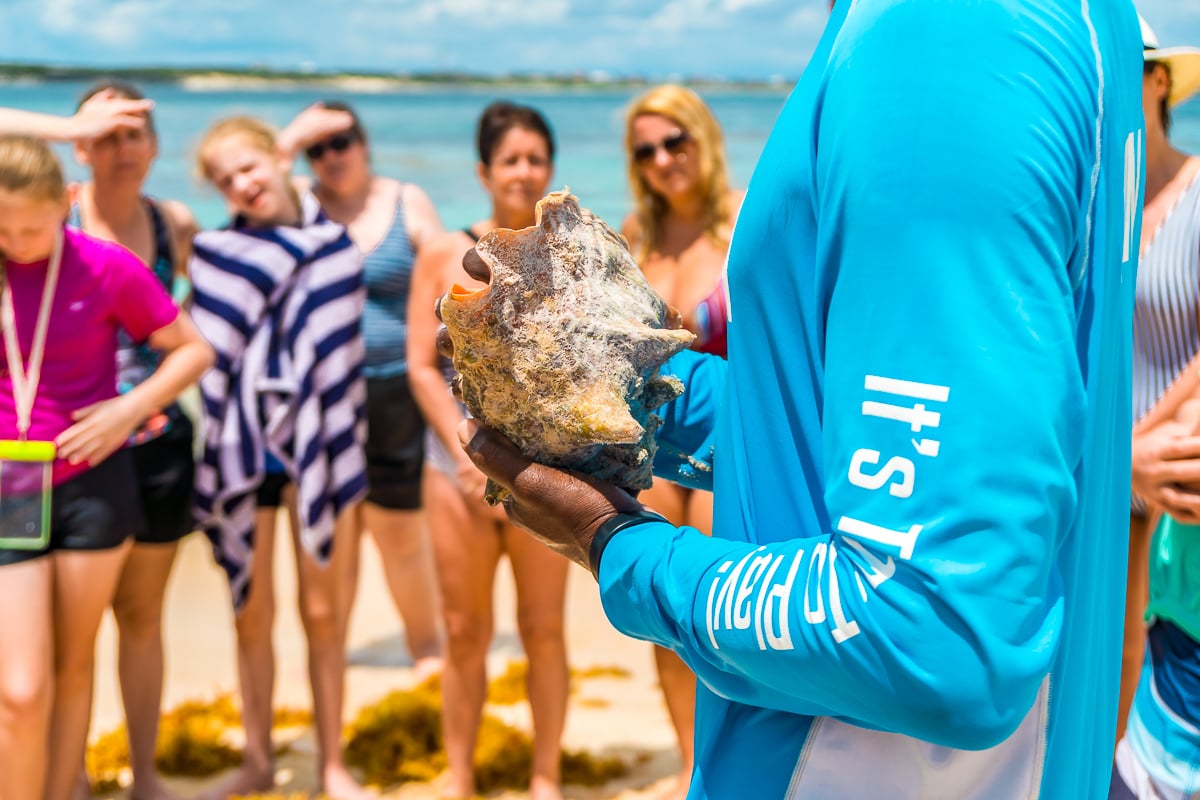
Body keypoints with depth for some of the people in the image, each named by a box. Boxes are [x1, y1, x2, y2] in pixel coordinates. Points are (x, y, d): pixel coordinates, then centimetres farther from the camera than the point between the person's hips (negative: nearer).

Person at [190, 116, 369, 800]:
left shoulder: (336, 245, 1)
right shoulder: (217, 252, 0)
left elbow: (343, 359, 4)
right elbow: (210, 355, 1)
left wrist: (345, 461, 1)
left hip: (317, 445, 0)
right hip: (246, 448, 0)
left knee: (322, 611, 6)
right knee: (253, 612, 9)